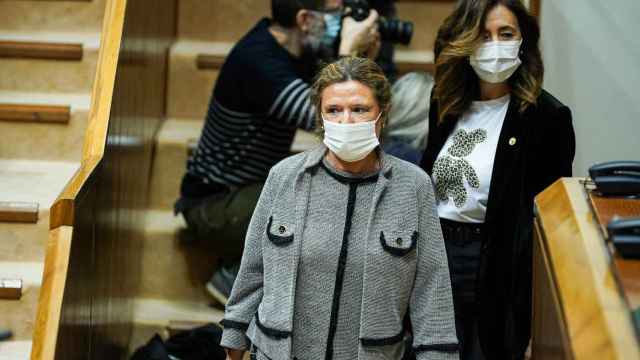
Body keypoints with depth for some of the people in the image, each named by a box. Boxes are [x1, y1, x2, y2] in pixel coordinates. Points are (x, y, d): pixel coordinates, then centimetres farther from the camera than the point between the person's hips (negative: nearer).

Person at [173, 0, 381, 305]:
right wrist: (348, 49, -26)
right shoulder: (257, 59, -27)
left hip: (255, 185, 9)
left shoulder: (293, 48, 0)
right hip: (212, 202, -9)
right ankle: (236, 274, -7)